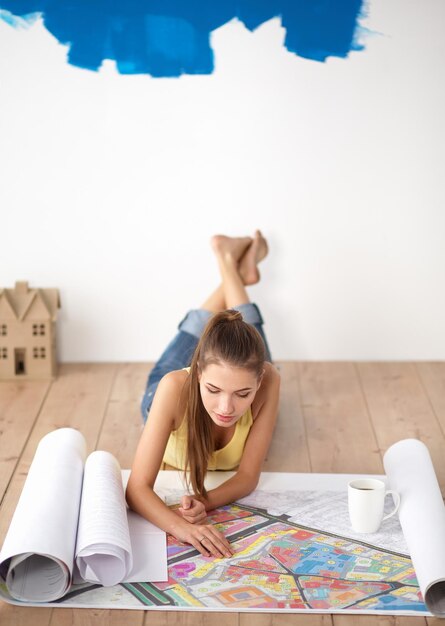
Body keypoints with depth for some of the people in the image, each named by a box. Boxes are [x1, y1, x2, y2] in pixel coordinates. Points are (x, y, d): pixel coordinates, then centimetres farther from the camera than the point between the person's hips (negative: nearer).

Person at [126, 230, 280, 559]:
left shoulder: (266, 380, -46)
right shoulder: (176, 387, -51)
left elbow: (249, 475, -37)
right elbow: (137, 487, -50)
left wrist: (206, 501, -57)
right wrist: (179, 525, -69)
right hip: (170, 410, -1)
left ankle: (232, 264, 43)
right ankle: (232, 268, 41)